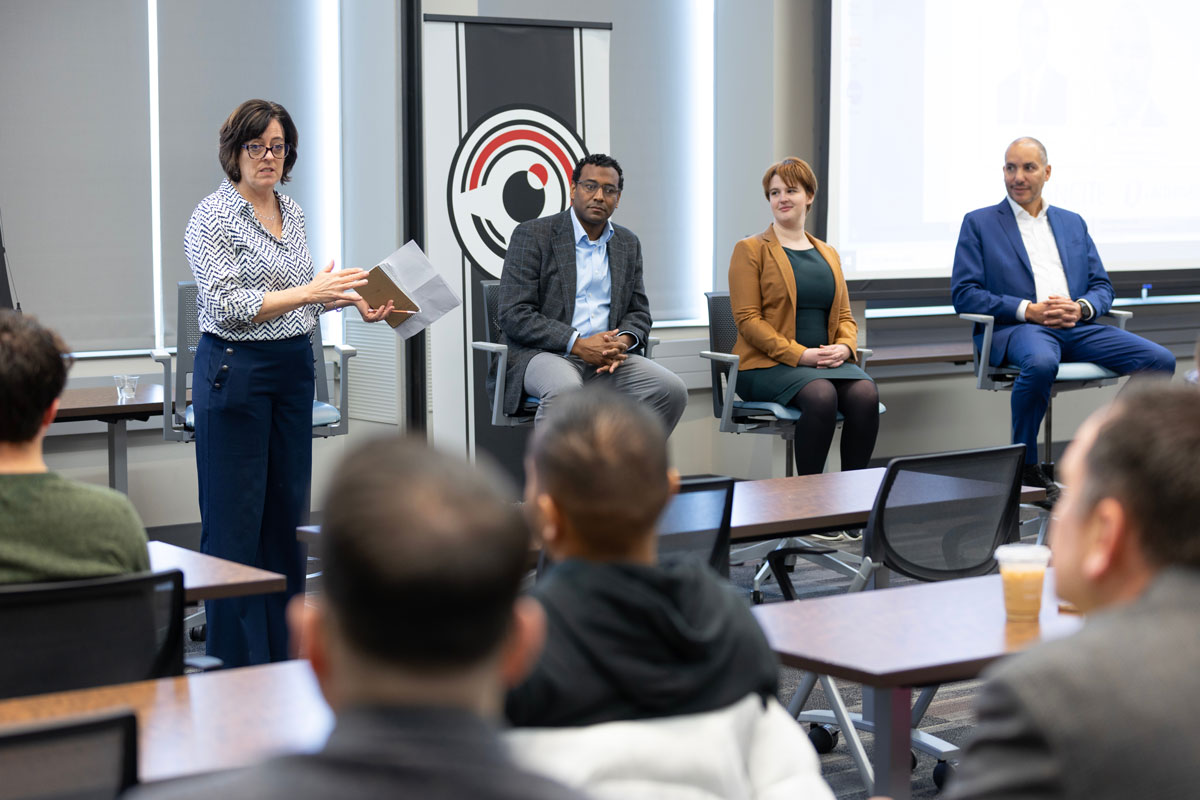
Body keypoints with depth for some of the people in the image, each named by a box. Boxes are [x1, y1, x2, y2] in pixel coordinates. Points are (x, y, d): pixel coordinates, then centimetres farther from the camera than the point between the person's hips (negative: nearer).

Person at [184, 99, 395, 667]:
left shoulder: (291, 211, 12)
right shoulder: (213, 217, -10)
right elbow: (228, 306, -18)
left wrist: (348, 299, 6)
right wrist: (308, 291, -24)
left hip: (294, 368, 8)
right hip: (235, 370, -7)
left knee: (286, 510, 11)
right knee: (235, 519, -4)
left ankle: (283, 653, 19)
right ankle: (235, 662, 3)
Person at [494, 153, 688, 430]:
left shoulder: (628, 243, 17)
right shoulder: (532, 235, -1)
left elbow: (638, 312, 19)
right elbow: (513, 315, -9)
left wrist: (624, 341, -7)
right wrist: (578, 344, -17)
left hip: (606, 358, 5)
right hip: (541, 354, -5)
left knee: (672, 389, -19)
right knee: (564, 389, -39)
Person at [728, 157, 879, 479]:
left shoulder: (828, 254, 21)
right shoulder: (750, 250, 4)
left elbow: (845, 316, 19)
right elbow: (747, 319, -6)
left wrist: (844, 347, -5)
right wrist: (800, 354, -16)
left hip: (825, 361, 5)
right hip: (768, 365, -4)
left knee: (866, 393, -28)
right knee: (821, 395, -35)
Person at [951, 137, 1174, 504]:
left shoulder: (1073, 223, 24)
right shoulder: (979, 223, 11)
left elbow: (1102, 287, 19)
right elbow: (964, 294, 0)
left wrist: (1081, 308, -6)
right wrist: (1028, 310, -13)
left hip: (1077, 326, 5)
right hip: (1014, 328, -4)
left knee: (1160, 360, -18)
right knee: (1041, 362, -41)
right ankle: (1024, 466, -21)